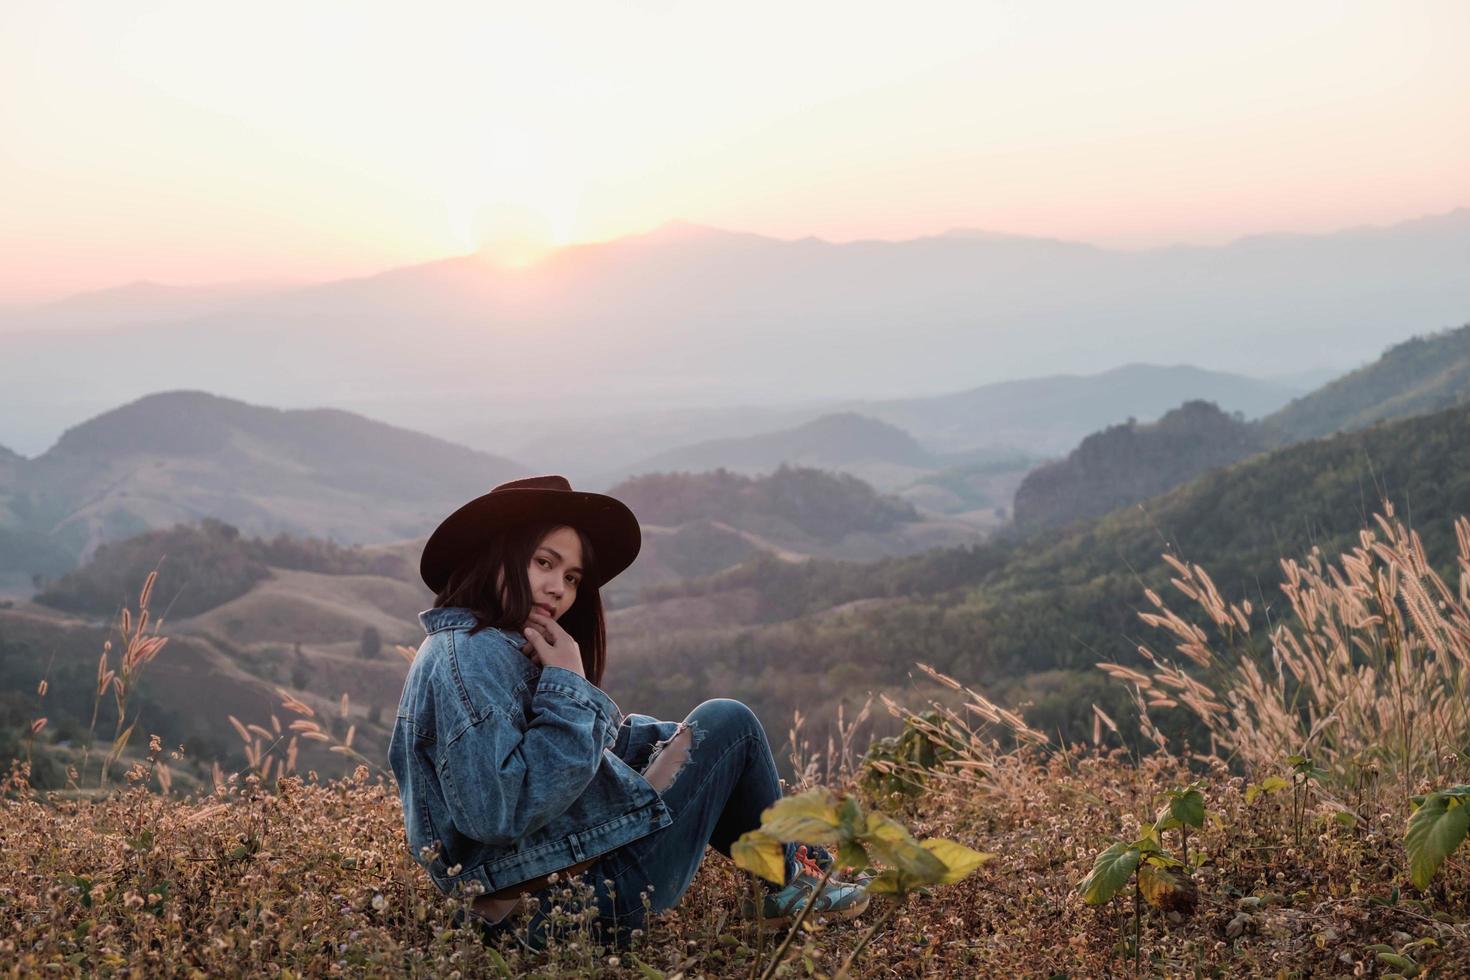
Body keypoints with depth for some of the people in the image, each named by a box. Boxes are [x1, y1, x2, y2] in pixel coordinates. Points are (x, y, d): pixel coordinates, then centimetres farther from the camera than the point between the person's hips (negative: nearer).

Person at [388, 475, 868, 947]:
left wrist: (679, 738, 18)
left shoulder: (487, 646, 11)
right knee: (729, 723, 3)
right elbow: (500, 813, -31)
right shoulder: (471, 655, -21)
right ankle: (791, 876, 23)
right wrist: (567, 687, -23)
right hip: (592, 898, -11)